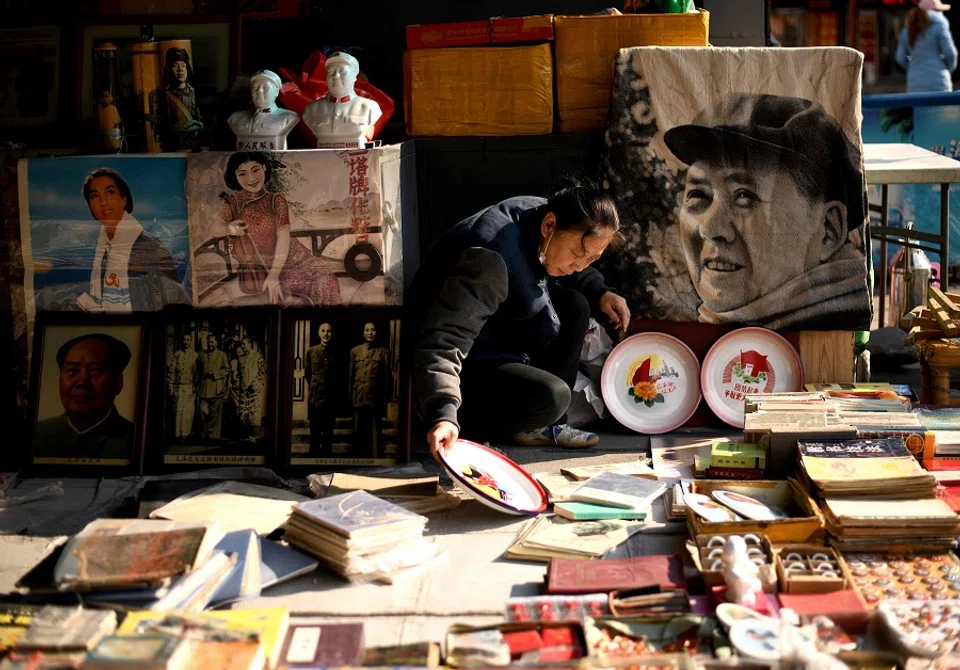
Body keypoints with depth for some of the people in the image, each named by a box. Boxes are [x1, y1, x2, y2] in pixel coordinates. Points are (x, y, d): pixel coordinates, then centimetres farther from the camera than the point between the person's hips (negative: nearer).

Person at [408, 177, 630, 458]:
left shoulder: (539, 214, -7)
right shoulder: (492, 258, -34)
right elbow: (443, 341, -40)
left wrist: (600, 293, -2)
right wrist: (443, 415, -52)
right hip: (466, 363, -9)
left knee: (575, 306, -4)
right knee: (551, 397, -27)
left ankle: (538, 427, 3)